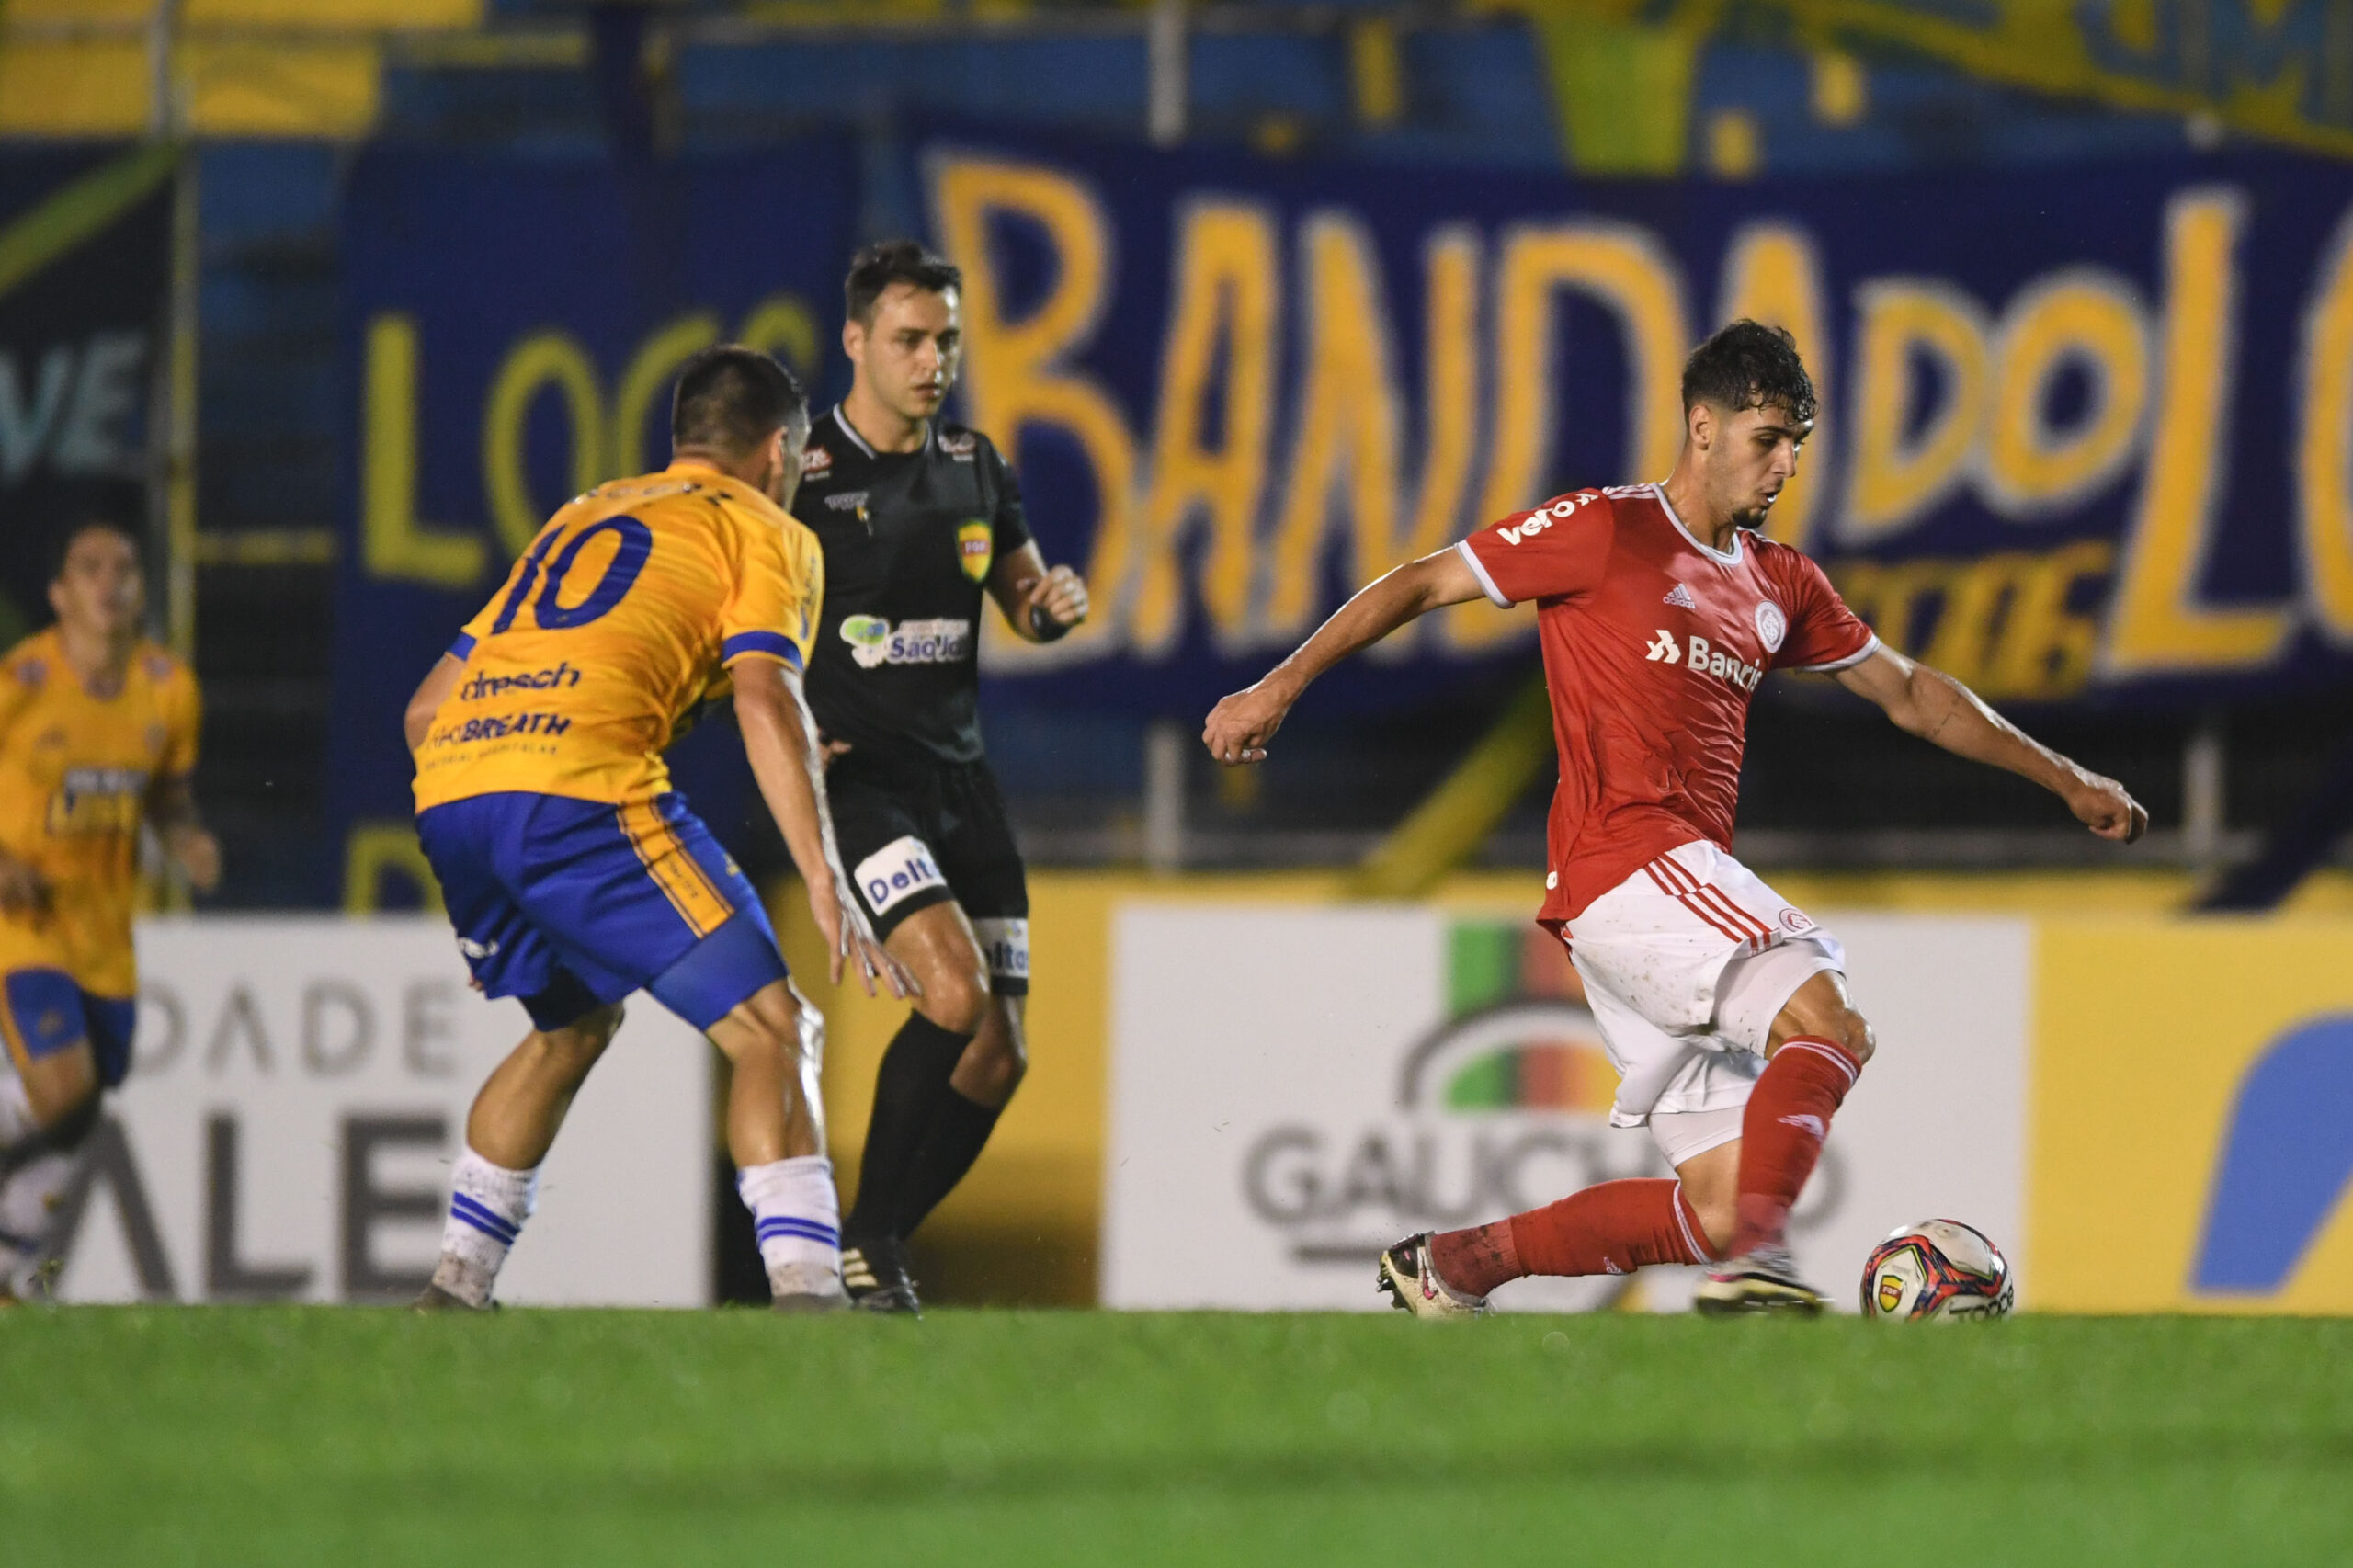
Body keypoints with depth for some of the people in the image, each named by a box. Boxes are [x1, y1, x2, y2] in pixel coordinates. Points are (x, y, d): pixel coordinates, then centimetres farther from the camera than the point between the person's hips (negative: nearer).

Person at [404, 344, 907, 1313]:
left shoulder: (580, 515, 34)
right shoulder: (765, 532, 15)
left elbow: (429, 706, 31)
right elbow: (764, 698, -5)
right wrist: (824, 885, -10)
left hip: (445, 793, 7)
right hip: (579, 785, -7)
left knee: (575, 1025, 30)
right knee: (771, 1031, -3)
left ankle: (452, 1292, 28)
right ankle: (804, 1291, -19)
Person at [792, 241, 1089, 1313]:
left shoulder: (973, 467, 10)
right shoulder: (801, 477, -7)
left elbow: (1025, 604, 22)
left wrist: (1057, 606, -2)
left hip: (959, 777, 6)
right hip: (856, 776, -6)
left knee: (998, 1056, 0)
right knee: (956, 993, -25)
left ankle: (878, 1248, 15)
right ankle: (861, 1241, -10)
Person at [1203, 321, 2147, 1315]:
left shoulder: (1780, 585, 20)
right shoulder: (1605, 531, 0)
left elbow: (1910, 694, 28)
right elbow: (1423, 585, 2)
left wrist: (2065, 781, 26)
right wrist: (1282, 686, -4)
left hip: (1693, 881, 8)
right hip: (1624, 863, -8)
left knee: (1722, 1207, 1)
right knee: (1828, 1020, -27)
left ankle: (1449, 1268, 10)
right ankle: (1757, 1265, -36)